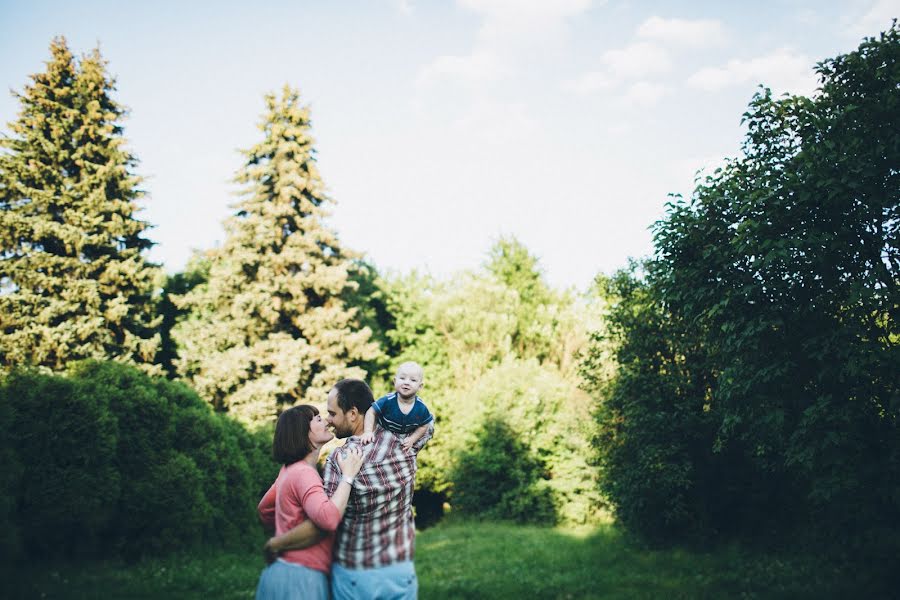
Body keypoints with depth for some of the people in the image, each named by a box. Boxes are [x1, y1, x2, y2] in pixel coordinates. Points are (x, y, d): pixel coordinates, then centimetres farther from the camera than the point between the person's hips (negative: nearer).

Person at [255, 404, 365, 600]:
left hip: (285, 570, 9)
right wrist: (348, 475, -25)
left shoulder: (290, 469, 11)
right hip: (300, 578, -9)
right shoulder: (303, 473, -18)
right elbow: (328, 518, -34)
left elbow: (264, 510, 24)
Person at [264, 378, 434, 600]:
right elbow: (428, 425, 17)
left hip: (354, 577, -3)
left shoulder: (339, 460, -18)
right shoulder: (401, 441, -7)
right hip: (400, 572, 3)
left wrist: (275, 544, -4)